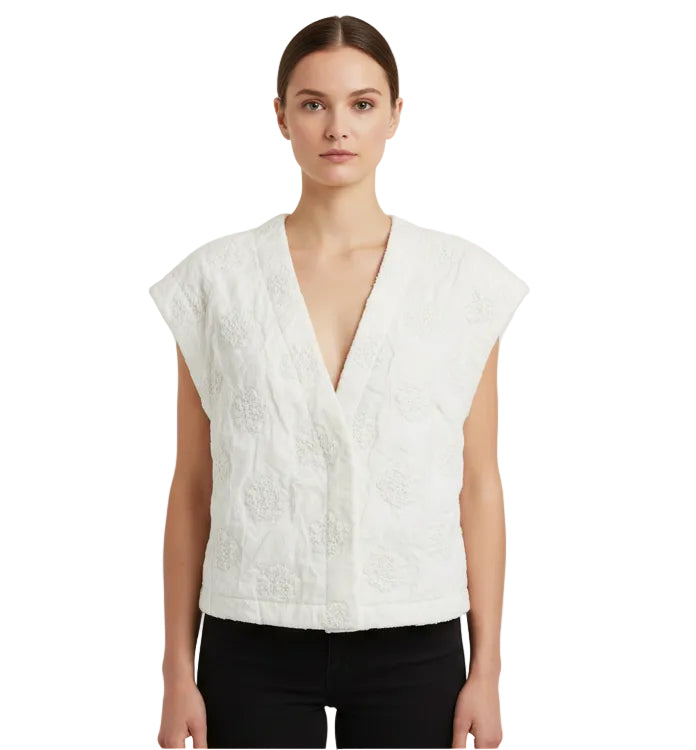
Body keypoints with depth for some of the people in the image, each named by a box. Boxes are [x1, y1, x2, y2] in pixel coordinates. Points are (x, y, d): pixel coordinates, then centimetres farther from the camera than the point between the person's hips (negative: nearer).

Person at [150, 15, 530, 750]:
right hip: (255, 646, 0)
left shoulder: (461, 278, -1)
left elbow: (479, 484, 2)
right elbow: (192, 486, 3)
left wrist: (486, 668, 1)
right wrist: (178, 669, 2)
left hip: (410, 648, 0)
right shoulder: (217, 278, 0)